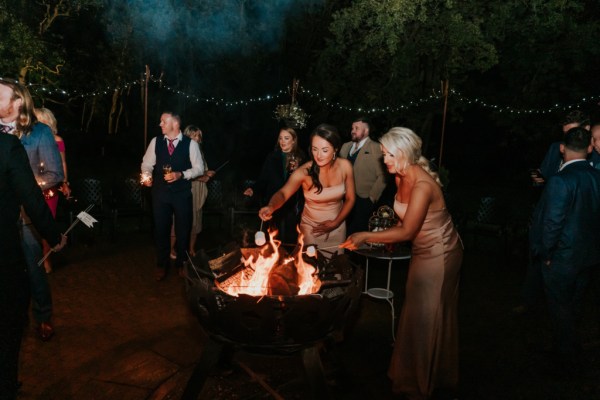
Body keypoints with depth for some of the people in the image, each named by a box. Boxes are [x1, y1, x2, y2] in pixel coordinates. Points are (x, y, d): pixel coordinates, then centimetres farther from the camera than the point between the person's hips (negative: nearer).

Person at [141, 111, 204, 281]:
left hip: (182, 193, -2)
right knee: (161, 229, 9)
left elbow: (199, 168, -3)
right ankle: (161, 265, 27)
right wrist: (147, 176, -14)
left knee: (183, 230, 10)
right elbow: (147, 163, 7)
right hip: (160, 192, 2)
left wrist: (181, 174, -17)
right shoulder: (155, 142, 2)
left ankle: (181, 264, 30)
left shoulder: (190, 144, -5)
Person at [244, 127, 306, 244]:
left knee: (291, 237, 3)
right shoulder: (272, 157, 5)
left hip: (293, 205, 0)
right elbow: (263, 178, 2)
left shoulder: (300, 158, 3)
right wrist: (254, 189, -14)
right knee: (276, 237, 4)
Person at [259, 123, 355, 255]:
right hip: (311, 227, -3)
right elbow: (283, 193, -36)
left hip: (338, 226, 3)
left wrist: (335, 223, -12)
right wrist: (271, 207, -56)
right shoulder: (305, 171, -24)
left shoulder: (345, 166, -15)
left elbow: (350, 199, -5)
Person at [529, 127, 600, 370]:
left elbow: (552, 223, -23)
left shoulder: (559, 181, -24)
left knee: (560, 309, 12)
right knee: (573, 306, 24)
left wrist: (545, 254, -9)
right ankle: (571, 350, 42)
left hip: (561, 259, -6)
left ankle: (567, 360, 26)